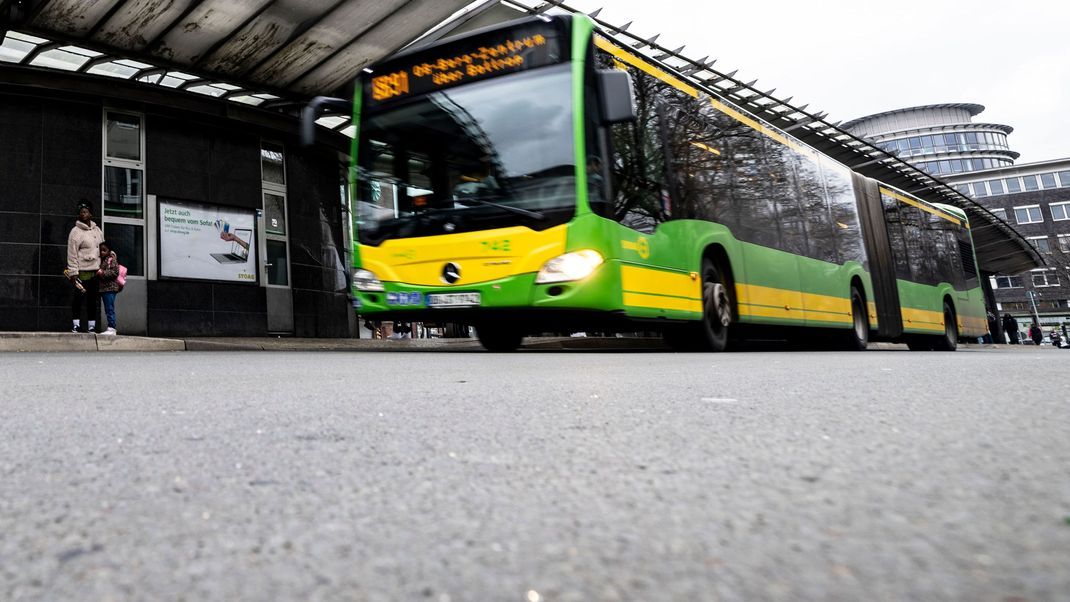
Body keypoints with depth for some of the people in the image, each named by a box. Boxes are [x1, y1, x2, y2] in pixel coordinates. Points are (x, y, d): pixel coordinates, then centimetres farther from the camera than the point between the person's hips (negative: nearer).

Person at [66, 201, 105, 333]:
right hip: (82, 272, -5)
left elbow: (102, 249, 19)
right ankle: (76, 324, 3)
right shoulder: (76, 231, -5)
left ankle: (92, 326, 13)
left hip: (96, 271, 6)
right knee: (79, 298, -4)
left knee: (93, 300, 8)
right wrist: (73, 272, -15)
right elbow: (72, 254, -9)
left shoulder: (97, 230, 13)